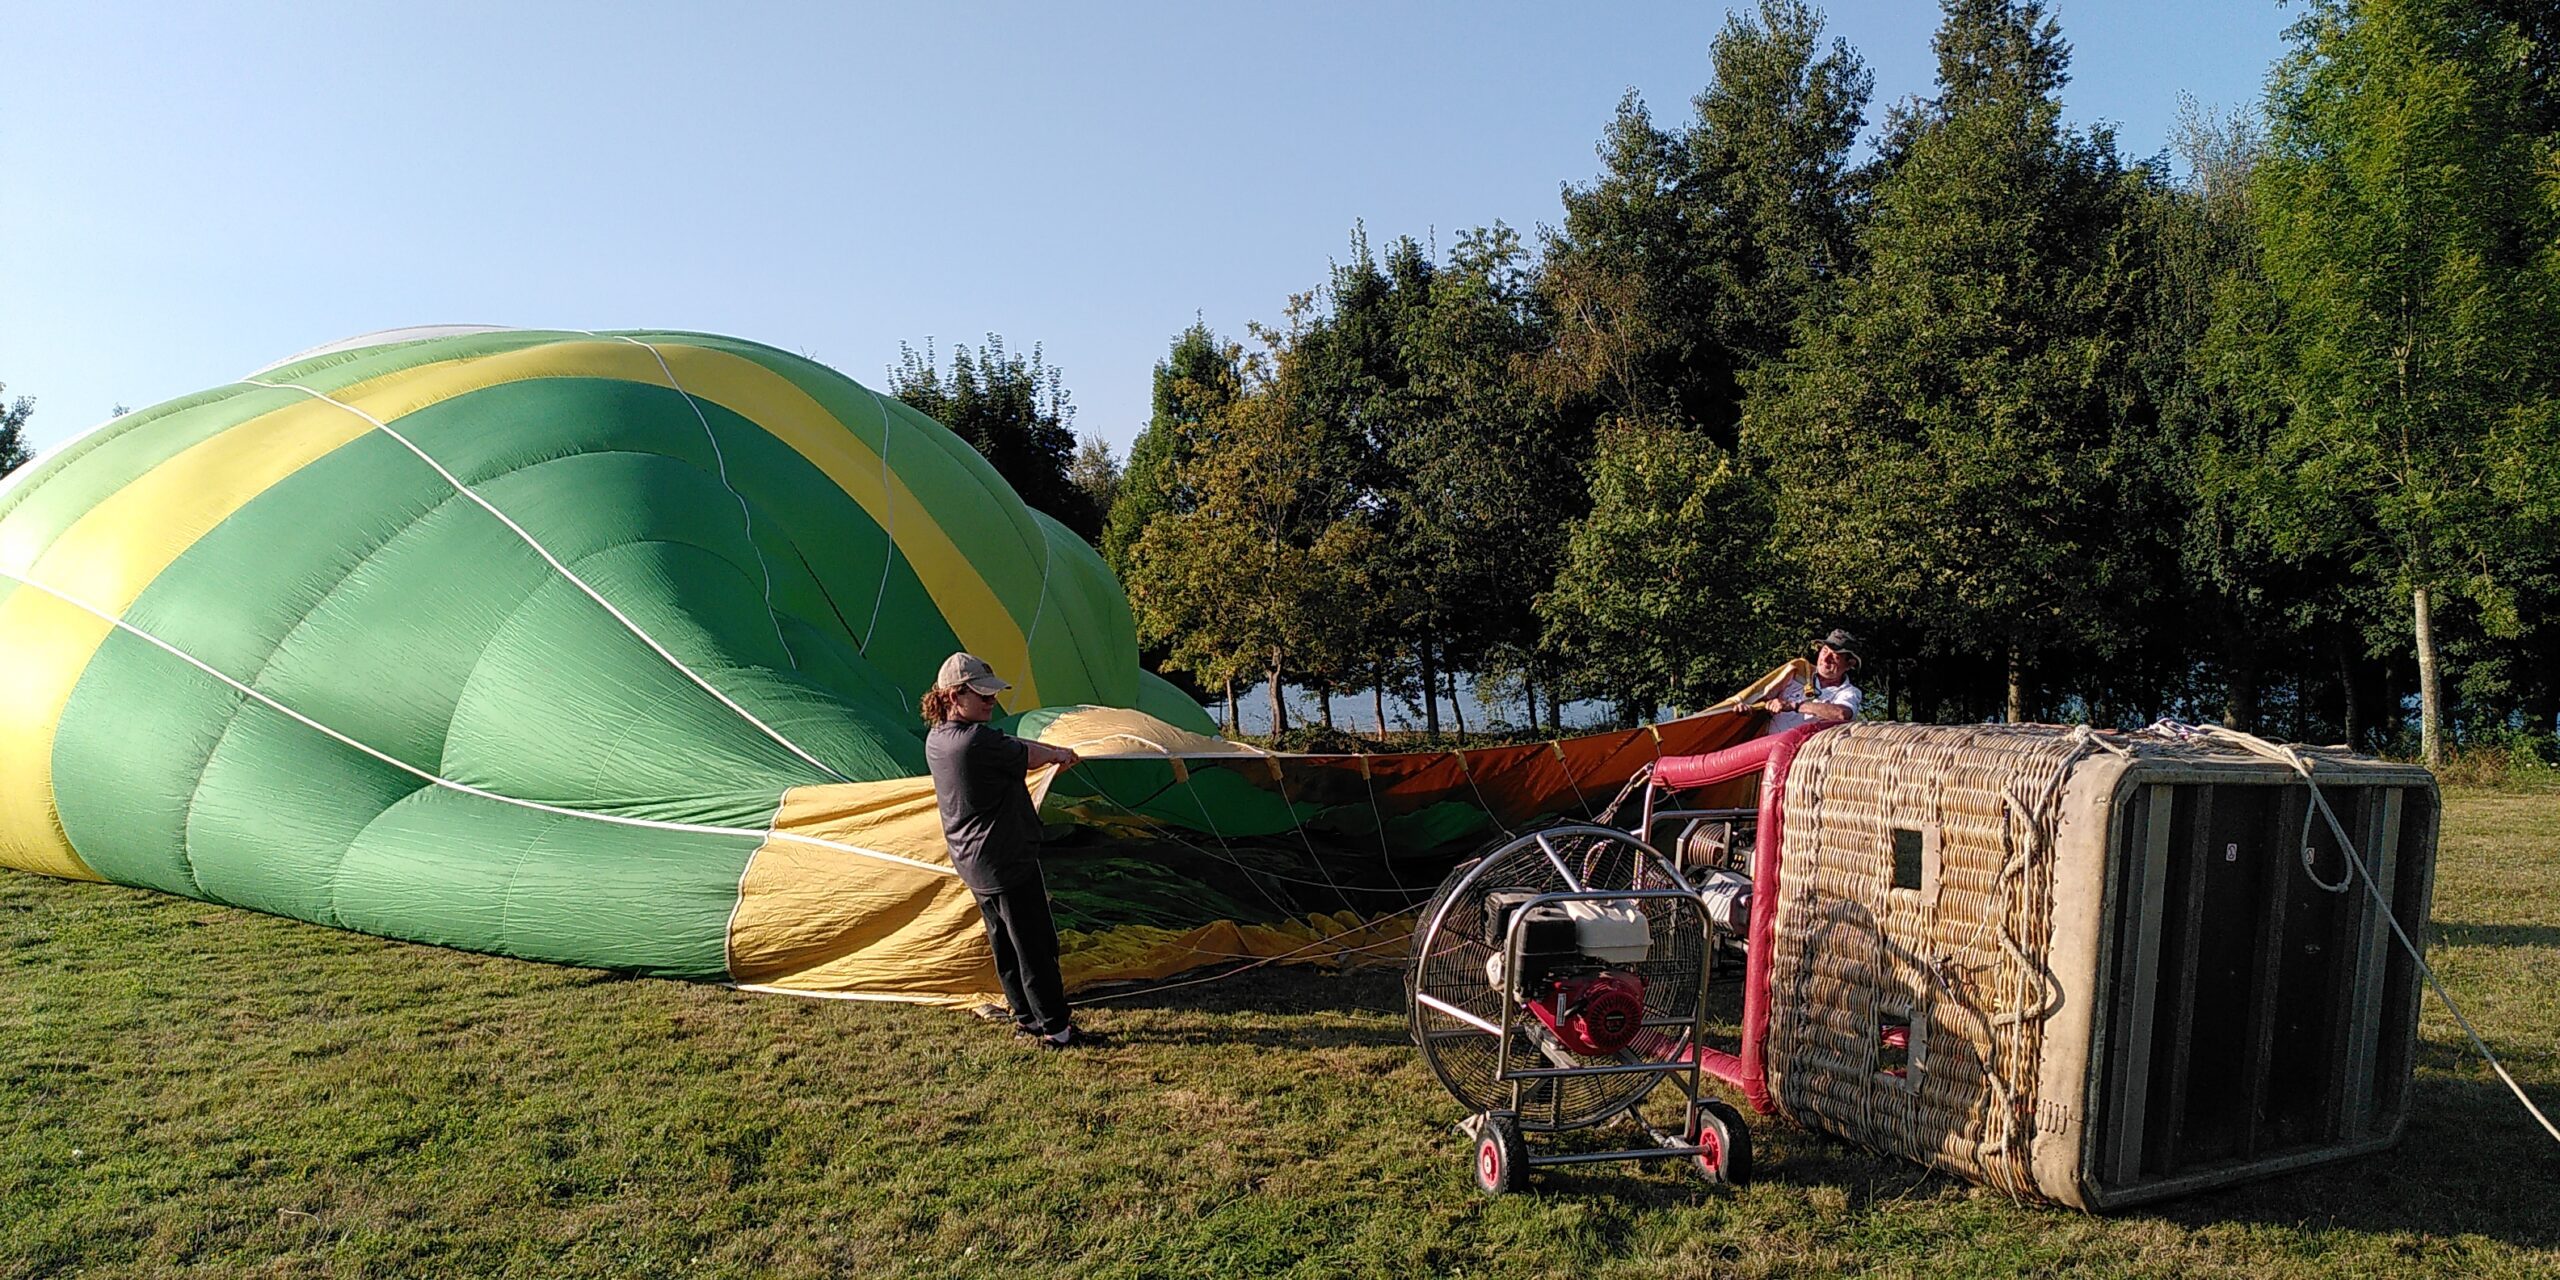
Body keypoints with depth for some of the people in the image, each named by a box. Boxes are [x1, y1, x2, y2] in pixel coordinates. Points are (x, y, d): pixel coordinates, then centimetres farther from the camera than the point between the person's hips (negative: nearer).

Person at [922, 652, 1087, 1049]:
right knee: (1035, 945, 1)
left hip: (971, 864, 10)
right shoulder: (980, 741, -25)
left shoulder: (935, 741, 5)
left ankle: (1025, 1018, 27)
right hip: (1007, 862, -10)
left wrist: (1054, 751, 13)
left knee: (1004, 945, 18)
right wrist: (1057, 753, 12)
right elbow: (1029, 757, -8)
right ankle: (1055, 1027, 9)